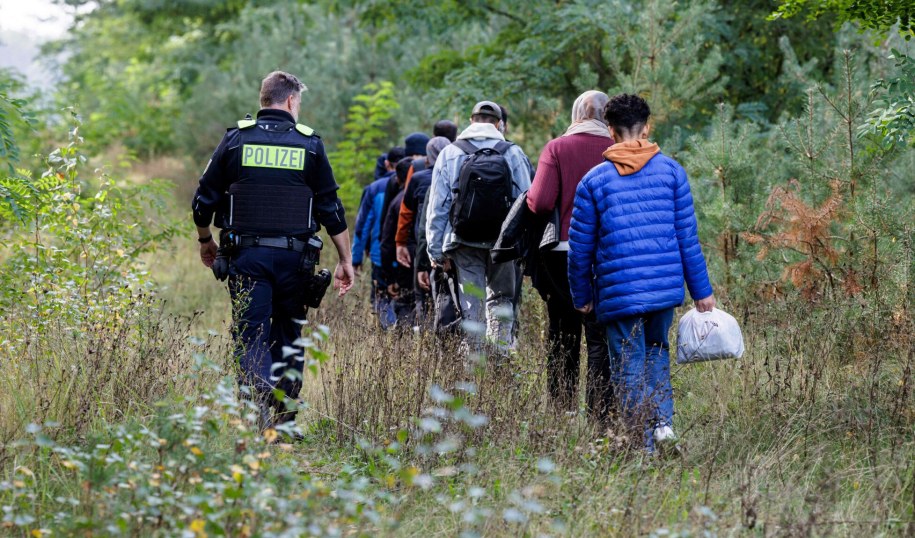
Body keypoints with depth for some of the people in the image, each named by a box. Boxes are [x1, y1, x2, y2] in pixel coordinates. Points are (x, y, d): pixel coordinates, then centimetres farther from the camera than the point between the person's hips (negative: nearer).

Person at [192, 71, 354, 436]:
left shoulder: (235, 139, 3)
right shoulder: (309, 144, 3)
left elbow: (203, 200, 4)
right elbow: (331, 208, 2)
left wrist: (205, 242, 22)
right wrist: (345, 261, 10)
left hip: (246, 255, -1)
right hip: (294, 257, 1)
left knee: (251, 336, -2)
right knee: (288, 335, 15)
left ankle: (261, 399, -26)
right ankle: (285, 417, 15)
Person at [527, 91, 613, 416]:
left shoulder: (556, 149, -3)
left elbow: (540, 203, -12)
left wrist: (530, 196, 9)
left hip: (562, 252, 1)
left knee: (562, 335, 13)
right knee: (601, 338, 3)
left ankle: (561, 410, 17)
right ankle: (600, 411, -1)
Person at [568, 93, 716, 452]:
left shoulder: (594, 180, 0)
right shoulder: (671, 170, 3)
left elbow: (580, 248, 3)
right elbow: (687, 236, 3)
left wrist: (582, 296, 15)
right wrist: (701, 290, 8)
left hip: (619, 293, -2)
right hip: (666, 286, 2)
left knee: (630, 367, 6)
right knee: (657, 351, 23)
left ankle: (645, 446, 4)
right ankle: (663, 419, 4)